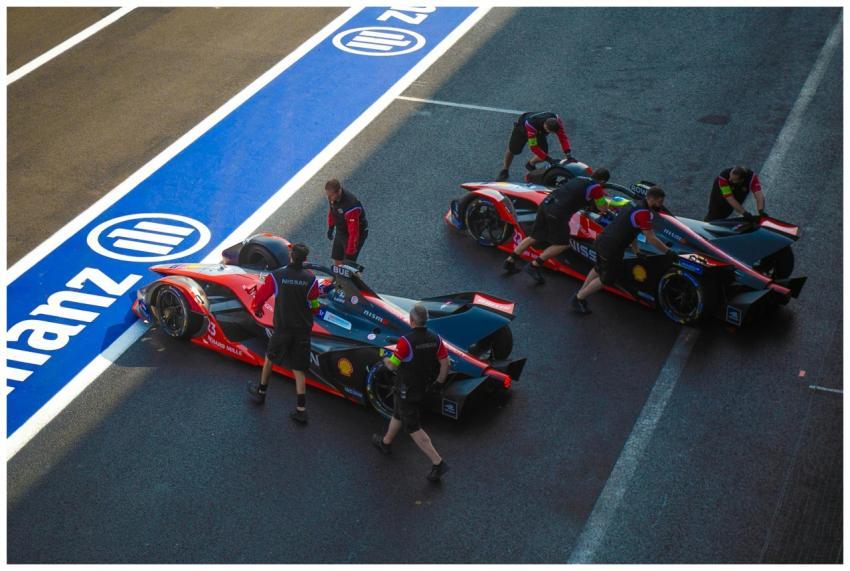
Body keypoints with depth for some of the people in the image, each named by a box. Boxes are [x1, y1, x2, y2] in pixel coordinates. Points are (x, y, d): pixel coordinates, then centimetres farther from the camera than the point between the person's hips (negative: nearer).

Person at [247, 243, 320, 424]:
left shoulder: (276, 276, -12)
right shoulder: (311, 279, -10)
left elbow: (261, 294, 0)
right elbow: (314, 307, -2)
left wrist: (257, 308, 23)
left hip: (282, 328, -1)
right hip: (303, 330, 1)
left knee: (270, 358, 25)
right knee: (299, 369, 8)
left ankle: (261, 392, 42)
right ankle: (301, 410, 3)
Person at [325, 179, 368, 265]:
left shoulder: (350, 206, -38)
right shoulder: (333, 197, -14)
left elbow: (353, 232, -33)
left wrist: (350, 252, -29)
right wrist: (330, 228, 23)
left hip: (358, 233, -8)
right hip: (340, 231, 8)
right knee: (337, 261, 13)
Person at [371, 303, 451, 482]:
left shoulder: (406, 341, -28)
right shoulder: (435, 339, -9)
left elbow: (392, 365, -18)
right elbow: (445, 363, -4)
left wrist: (385, 359, 5)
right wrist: (439, 382, 13)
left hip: (406, 391, -7)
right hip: (422, 389, 7)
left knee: (413, 429, 3)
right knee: (397, 415, 30)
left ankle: (438, 463, -3)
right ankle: (385, 442, 52)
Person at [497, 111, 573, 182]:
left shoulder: (556, 120, -38)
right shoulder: (531, 124, -50)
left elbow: (562, 136, -31)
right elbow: (533, 146, -44)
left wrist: (568, 153, -42)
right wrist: (549, 159, -47)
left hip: (540, 132, 4)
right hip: (522, 128, -4)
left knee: (543, 156, -9)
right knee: (513, 150, 6)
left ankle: (531, 165, 24)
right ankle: (504, 172, 33)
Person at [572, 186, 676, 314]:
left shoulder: (636, 205, 10)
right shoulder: (644, 213, -18)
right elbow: (651, 239, -16)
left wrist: (636, 251, 19)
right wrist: (668, 252, -6)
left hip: (602, 240, 9)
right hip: (611, 249, -9)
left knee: (598, 269, 29)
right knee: (607, 279, 9)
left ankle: (580, 293, 41)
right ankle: (578, 298, 17)